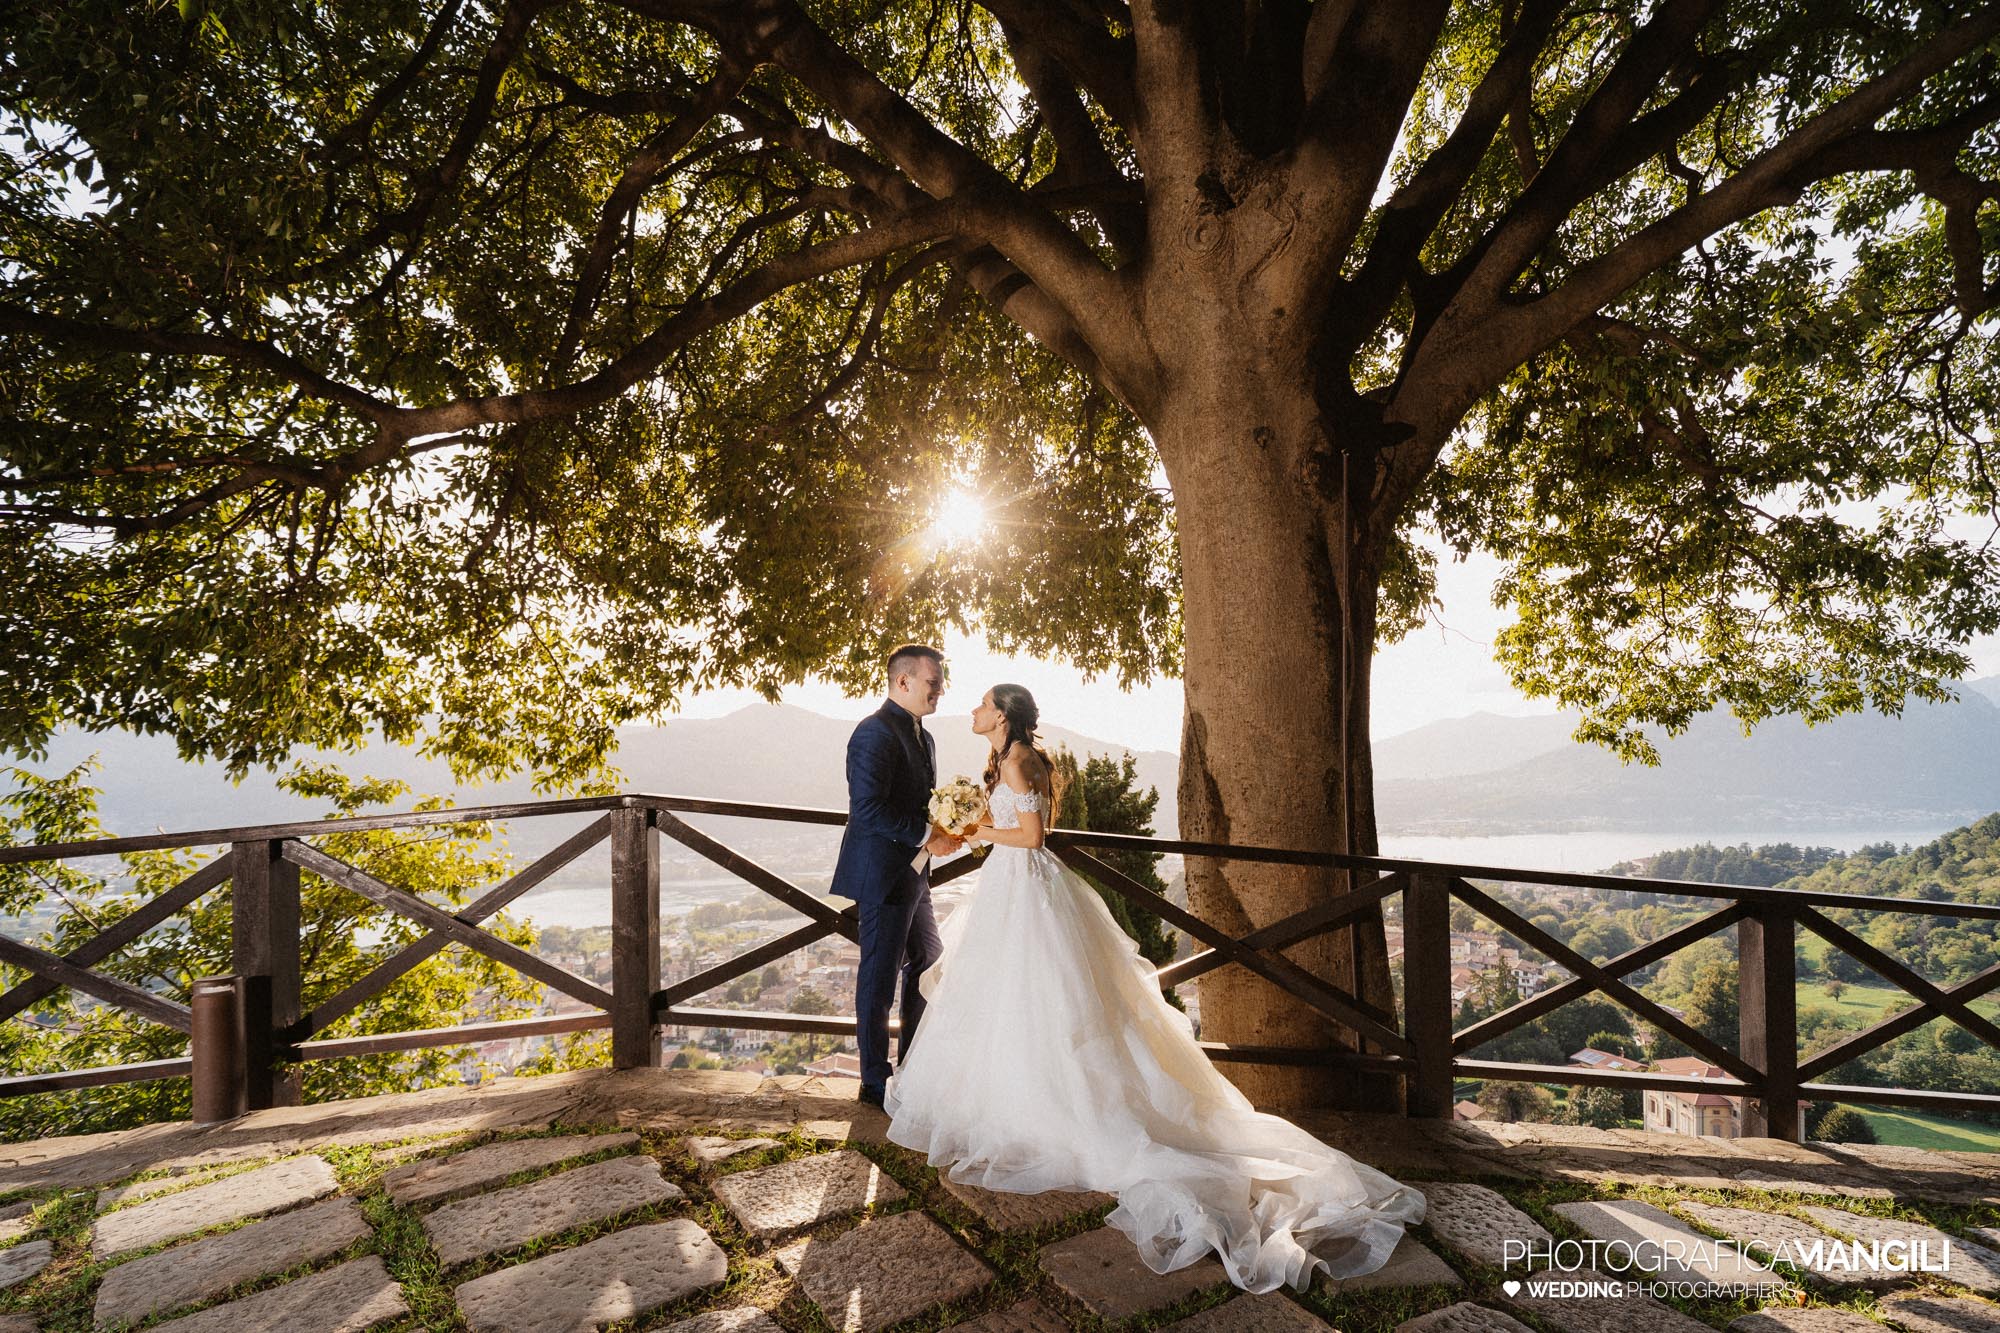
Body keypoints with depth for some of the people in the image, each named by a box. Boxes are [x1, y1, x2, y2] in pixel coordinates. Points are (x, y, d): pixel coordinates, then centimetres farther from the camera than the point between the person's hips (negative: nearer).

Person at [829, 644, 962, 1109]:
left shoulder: (923, 737, 13)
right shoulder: (875, 733, -17)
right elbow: (868, 808, -25)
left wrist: (946, 828, 1)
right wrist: (927, 838, -20)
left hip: (913, 874, 10)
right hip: (882, 874, -10)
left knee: (928, 967, 18)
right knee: (879, 977, 3)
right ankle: (875, 1081, 18)